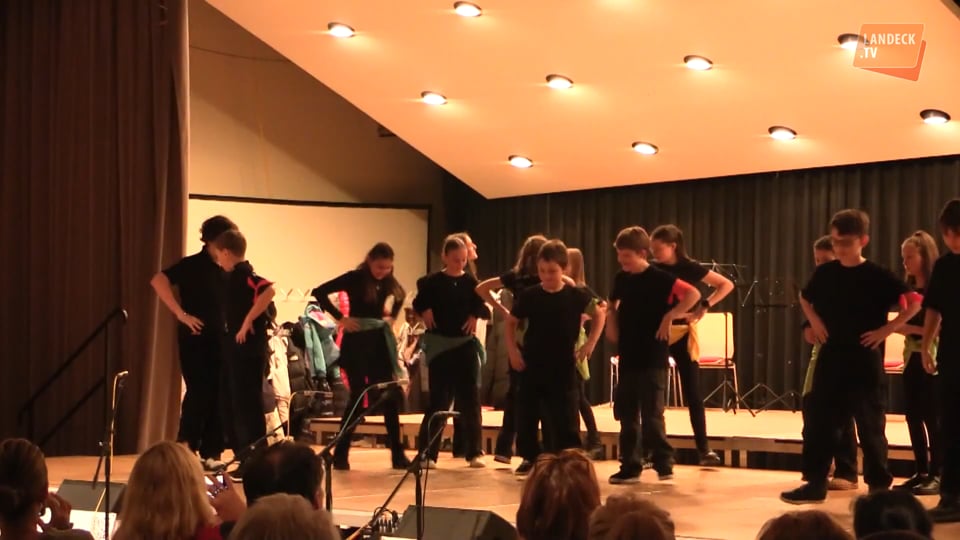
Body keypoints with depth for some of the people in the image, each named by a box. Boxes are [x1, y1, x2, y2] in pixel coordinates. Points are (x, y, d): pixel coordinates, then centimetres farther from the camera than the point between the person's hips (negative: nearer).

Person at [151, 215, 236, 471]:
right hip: (195, 339, -5)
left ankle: (210, 453, 10)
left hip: (220, 340, 5)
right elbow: (158, 281, -18)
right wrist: (181, 314, -20)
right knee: (199, 392, -9)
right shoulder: (192, 265, -7)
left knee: (218, 395, 3)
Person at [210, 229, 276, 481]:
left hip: (248, 348, -10)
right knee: (230, 403, 14)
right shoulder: (233, 276, 14)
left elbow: (269, 291, -31)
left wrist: (248, 321, -27)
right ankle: (242, 456, 22)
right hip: (234, 347, 10)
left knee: (247, 403, -6)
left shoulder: (244, 273, -14)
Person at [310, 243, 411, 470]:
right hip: (356, 342, -5)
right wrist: (340, 318, -17)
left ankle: (397, 454, 9)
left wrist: (391, 316, 12)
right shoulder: (355, 278, -11)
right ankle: (340, 454, 6)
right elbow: (319, 292, -17)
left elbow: (400, 295, 28)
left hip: (379, 341, 5)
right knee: (358, 396, -5)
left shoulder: (387, 281, 5)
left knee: (390, 396, 2)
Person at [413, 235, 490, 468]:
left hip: (466, 346, 2)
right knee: (439, 400, -2)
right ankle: (427, 453, 6)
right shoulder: (432, 282, -2)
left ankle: (474, 452, 10)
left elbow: (485, 310, 6)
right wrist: (425, 311, -10)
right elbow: (419, 304, 8)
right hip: (440, 346, -2)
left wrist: (476, 315, -13)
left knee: (470, 399, 3)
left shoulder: (471, 282, 3)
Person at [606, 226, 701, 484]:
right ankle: (630, 467, 14)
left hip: (652, 358, -6)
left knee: (652, 414, -4)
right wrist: (612, 325, 8)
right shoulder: (621, 279, 7)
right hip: (627, 357, 6)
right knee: (626, 414, 8)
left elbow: (693, 294, -20)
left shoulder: (659, 279, -12)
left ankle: (664, 463, 7)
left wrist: (670, 316, -21)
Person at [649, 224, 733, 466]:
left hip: (682, 333, -2)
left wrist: (704, 307, -10)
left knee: (692, 392, 1)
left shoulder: (689, 268, -6)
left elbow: (727, 285, -2)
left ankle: (704, 449, 7)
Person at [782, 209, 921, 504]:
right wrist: (814, 322, 6)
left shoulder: (878, 276, -8)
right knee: (819, 421, 3)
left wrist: (886, 330, -11)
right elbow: (805, 298, 22)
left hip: (864, 360, -4)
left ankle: (879, 486, 12)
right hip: (830, 358, 4)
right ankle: (815, 483, 11)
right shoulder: (824, 273, 4)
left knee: (870, 425, 2)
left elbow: (914, 303, -6)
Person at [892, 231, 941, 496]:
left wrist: (915, 328, -21)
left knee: (932, 417, -4)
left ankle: (937, 475, 3)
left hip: (933, 358, -7)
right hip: (912, 357, 7)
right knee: (913, 416, 7)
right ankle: (921, 472, 15)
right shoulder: (908, 288, 11)